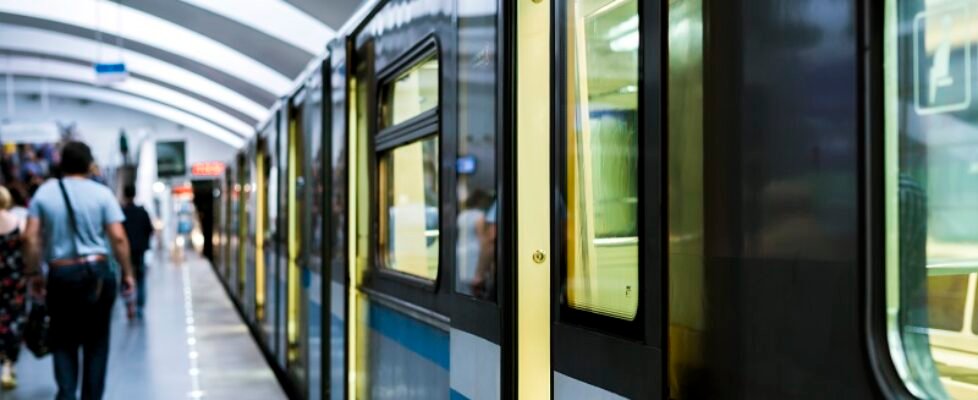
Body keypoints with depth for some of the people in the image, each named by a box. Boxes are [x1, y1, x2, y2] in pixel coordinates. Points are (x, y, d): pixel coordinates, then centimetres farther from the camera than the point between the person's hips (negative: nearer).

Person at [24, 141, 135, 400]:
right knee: (96, 342, 10)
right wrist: (127, 273, 2)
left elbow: (30, 237, -1)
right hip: (97, 273, -1)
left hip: (60, 274, 1)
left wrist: (34, 274, 7)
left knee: (63, 341, 12)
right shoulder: (102, 193, -2)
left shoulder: (44, 193, 3)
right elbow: (118, 237, -7)